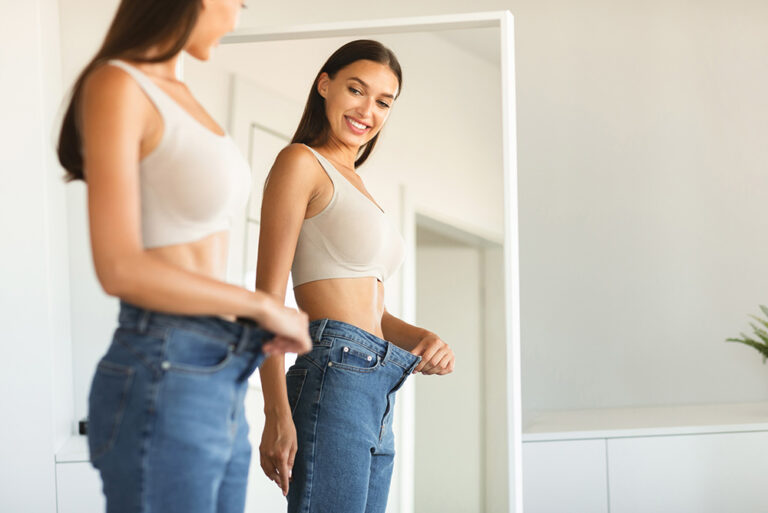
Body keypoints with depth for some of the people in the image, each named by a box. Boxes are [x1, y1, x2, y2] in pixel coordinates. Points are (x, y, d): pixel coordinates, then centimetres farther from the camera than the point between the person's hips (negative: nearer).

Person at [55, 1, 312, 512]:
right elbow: (119, 268, -18)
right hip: (159, 387, -8)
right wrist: (266, 308, -10)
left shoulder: (178, 94, 14)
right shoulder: (115, 85, -11)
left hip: (218, 382, 9)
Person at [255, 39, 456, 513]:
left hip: (378, 401, 9)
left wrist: (425, 339, 4)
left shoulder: (355, 185, 25)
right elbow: (268, 296, -9)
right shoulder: (301, 162, 0)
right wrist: (277, 415, -18)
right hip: (333, 382, -9)